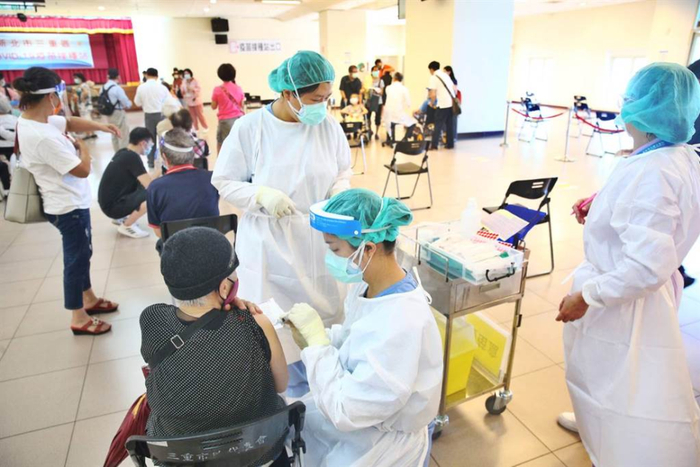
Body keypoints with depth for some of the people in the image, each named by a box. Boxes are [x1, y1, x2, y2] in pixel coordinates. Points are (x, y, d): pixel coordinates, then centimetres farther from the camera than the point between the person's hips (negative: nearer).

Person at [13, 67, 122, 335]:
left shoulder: (36, 120, -2)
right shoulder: (43, 137, -30)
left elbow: (70, 123, 12)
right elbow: (82, 170, -25)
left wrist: (99, 127, -4)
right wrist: (82, 148, -5)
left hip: (71, 202, 10)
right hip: (69, 206, -10)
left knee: (82, 253, 23)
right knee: (76, 258, 5)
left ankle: (88, 299, 41)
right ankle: (79, 319, 21)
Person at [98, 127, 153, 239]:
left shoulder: (123, 153, 8)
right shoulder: (132, 157, -19)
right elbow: (149, 185, -22)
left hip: (110, 200, 10)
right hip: (112, 206, -10)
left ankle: (122, 218, 18)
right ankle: (126, 226, -6)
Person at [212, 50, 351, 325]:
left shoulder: (329, 126, -2)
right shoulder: (249, 127, -10)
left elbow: (343, 172, 12)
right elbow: (223, 182, -3)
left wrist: (338, 193, -11)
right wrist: (261, 195, -21)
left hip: (320, 242, 3)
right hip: (269, 245, -2)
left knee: (328, 318, 13)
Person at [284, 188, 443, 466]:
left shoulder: (401, 326, -35)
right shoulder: (367, 284, -11)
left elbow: (346, 412, -29)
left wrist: (317, 340, -25)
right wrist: (314, 339, -10)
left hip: (381, 438, -6)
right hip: (356, 401, 6)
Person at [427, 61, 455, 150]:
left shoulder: (433, 77, -5)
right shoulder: (445, 75, 16)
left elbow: (433, 94, -13)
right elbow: (454, 89, 17)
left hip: (442, 104, -7)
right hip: (452, 103, 7)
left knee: (438, 125, 0)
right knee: (450, 124, 13)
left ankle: (434, 145, 0)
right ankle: (450, 144, 17)